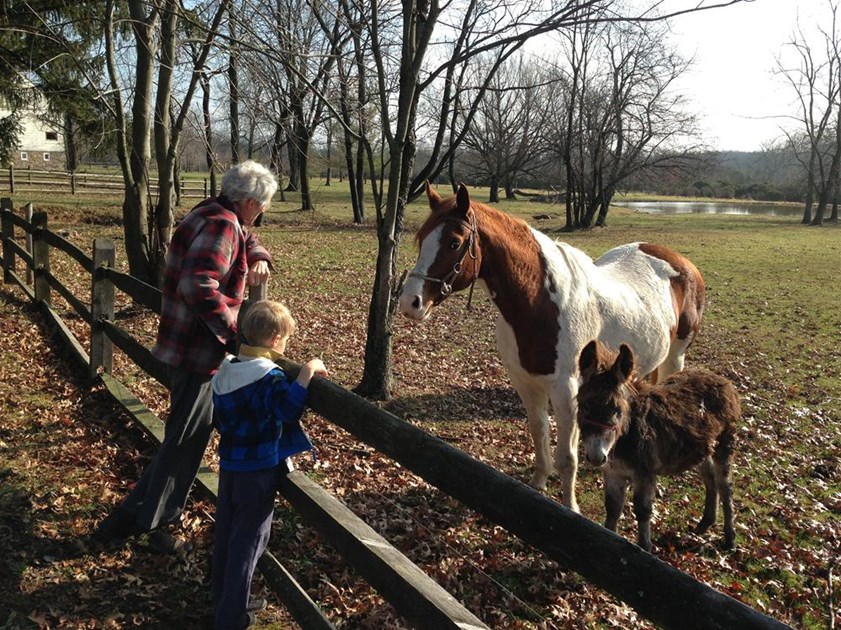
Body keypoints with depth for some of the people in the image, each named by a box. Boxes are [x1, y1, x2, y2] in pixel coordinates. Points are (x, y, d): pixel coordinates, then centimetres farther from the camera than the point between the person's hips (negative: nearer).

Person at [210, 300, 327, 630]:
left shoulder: (226, 369, 5)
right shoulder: (269, 376, -20)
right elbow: (289, 410, -36)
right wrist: (307, 371, -31)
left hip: (229, 464, 8)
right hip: (258, 471, -7)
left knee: (226, 532, 19)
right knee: (248, 540, 3)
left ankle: (224, 597, 36)